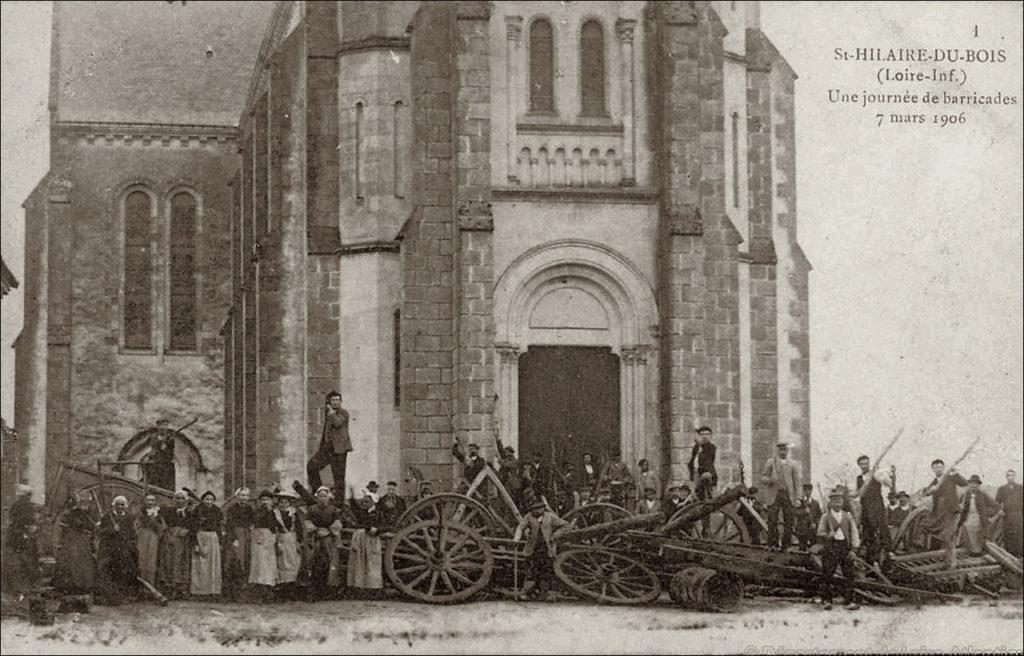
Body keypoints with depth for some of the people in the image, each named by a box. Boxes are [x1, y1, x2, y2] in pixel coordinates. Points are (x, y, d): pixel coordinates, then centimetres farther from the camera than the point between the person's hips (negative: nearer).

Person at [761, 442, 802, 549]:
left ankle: (786, 545, 4)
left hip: (788, 495, 1)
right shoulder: (770, 463, 11)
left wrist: (797, 497, 3)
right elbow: (762, 478, 8)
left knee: (788, 521, -2)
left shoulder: (793, 464, 13)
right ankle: (773, 544, -6)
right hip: (774, 495, -1)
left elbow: (797, 481, 11)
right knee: (772, 521, -8)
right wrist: (770, 480, -15)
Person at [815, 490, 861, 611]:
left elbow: (854, 533, 12)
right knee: (827, 574, -6)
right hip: (831, 546, -2)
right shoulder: (826, 516, 7)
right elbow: (820, 531, 2)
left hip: (845, 546, 2)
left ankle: (850, 601, 1)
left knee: (849, 575, -2)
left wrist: (853, 549, 1)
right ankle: (827, 600, 2)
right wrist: (826, 536, -21)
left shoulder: (847, 516, 14)